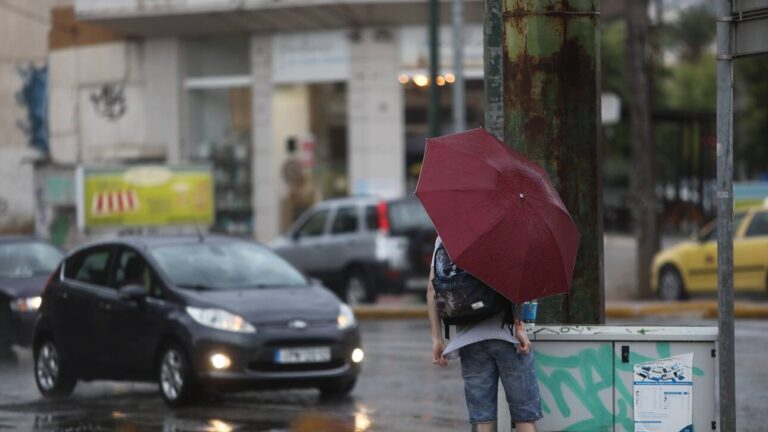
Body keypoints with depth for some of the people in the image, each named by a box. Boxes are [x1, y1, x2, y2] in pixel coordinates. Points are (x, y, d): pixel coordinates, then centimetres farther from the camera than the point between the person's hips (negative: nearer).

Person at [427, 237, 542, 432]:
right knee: (525, 415, 2)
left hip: (467, 337, 4)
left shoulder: (443, 236, 12)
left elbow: (432, 288, 7)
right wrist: (519, 326, -13)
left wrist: (437, 339, 7)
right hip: (504, 332, -4)